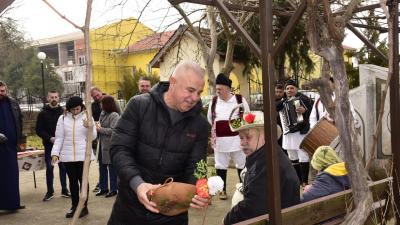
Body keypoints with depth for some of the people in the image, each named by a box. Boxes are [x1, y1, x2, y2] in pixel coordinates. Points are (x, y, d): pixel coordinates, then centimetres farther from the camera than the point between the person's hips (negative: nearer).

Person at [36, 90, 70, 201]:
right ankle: (50, 191, 11)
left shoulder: (63, 112, 1)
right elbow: (39, 130, -2)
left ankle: (64, 189, 18)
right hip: (49, 145, 0)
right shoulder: (43, 113, 1)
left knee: (63, 167, 7)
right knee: (49, 168, 2)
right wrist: (50, 138, -14)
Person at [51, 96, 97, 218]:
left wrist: (88, 127, -21)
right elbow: (59, 138, 3)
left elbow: (93, 137, -2)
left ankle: (84, 207, 14)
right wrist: (55, 152, -7)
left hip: (83, 155, -2)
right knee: (72, 181, 11)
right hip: (67, 155, 2)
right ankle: (74, 206, 21)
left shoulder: (87, 117, -1)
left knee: (83, 180, 5)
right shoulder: (62, 118, 3)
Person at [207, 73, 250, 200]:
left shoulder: (240, 99, -2)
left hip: (237, 138, -1)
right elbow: (210, 118, 17)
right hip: (220, 140, 2)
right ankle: (223, 190, 19)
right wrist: (219, 128, 11)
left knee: (242, 164, 9)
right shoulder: (214, 101, 4)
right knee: (220, 165, 7)